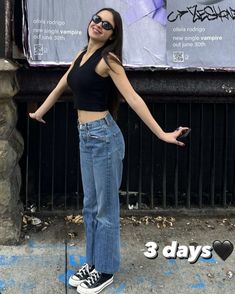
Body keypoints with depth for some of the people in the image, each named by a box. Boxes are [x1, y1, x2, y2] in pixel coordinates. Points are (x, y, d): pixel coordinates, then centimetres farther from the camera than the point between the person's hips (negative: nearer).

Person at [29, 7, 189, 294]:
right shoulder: (82, 54, 12)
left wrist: (162, 134, -21)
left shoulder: (108, 59, -11)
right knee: (90, 205, 16)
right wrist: (39, 113, 34)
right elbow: (60, 86, 24)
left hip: (103, 135, -8)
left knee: (105, 207, 4)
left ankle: (106, 270, 18)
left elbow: (133, 98, -16)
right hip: (85, 136, 8)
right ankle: (93, 262, 30)